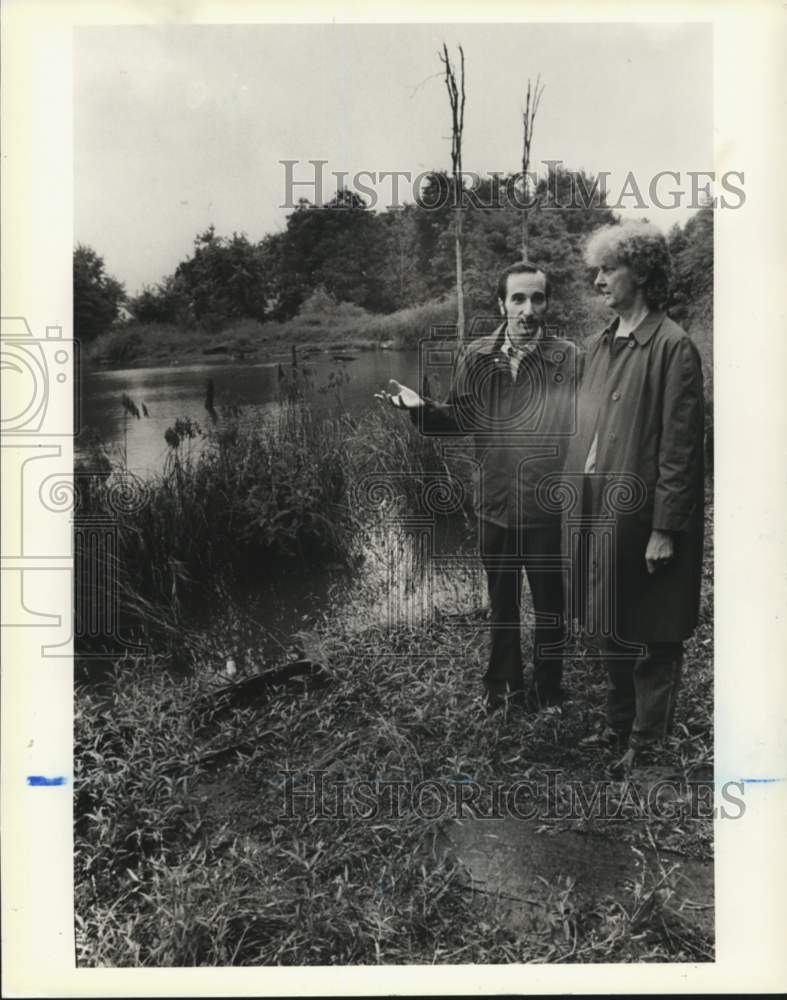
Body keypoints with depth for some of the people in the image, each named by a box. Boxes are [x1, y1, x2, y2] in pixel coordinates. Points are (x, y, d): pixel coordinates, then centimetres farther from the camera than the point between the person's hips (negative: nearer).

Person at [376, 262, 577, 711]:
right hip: (495, 506, 3)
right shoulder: (477, 358, -2)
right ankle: (506, 686, 40)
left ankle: (550, 693, 34)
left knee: (550, 606, 14)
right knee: (501, 606, 20)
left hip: (549, 509, -3)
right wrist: (421, 407, -10)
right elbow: (459, 420, 6)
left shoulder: (568, 357, -11)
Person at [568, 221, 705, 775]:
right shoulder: (599, 346, 12)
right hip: (596, 514, 8)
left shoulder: (673, 348, -11)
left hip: (641, 517, -7)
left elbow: (680, 448, -14)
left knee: (649, 638, 7)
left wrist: (664, 528, -16)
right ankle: (620, 727, 36)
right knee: (609, 630, 19)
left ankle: (648, 743, 23)